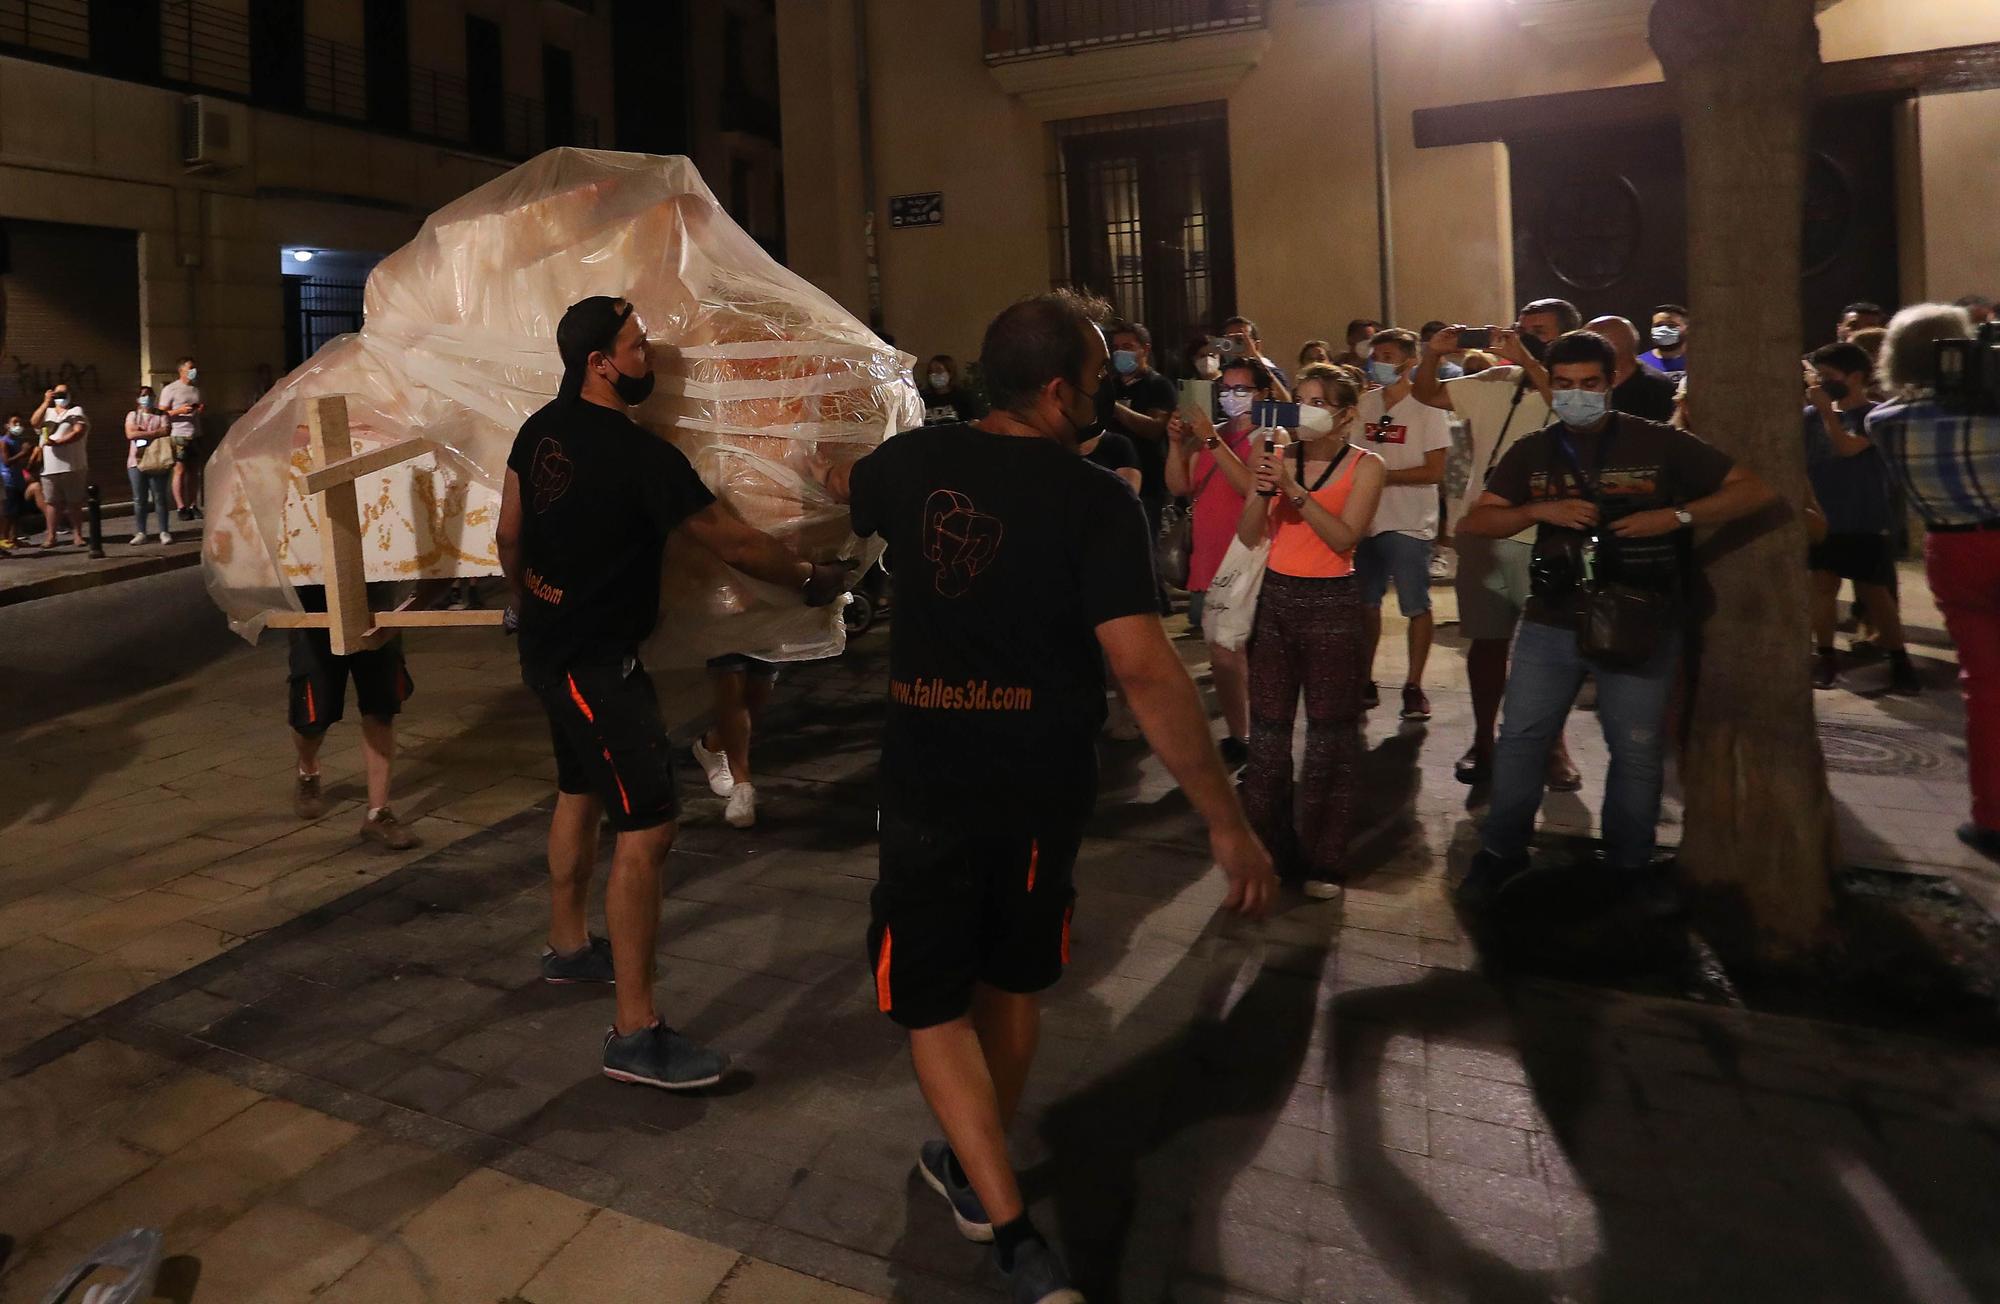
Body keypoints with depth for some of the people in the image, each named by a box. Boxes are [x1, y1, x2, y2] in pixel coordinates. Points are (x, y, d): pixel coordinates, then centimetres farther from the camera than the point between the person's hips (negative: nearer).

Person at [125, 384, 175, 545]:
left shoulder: (161, 415, 6)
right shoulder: (132, 415, 9)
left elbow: (165, 432, -12)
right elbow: (130, 434, -7)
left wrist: (142, 433, -10)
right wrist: (154, 433, -9)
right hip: (137, 461, 1)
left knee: (160, 498, -1)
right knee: (139, 500, 2)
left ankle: (164, 532, 3)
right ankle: (140, 533, 6)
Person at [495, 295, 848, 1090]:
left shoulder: (541, 430, 4)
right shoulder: (640, 455, -21)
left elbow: (509, 533, 14)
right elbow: (732, 543, -15)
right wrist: (811, 578, 0)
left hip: (549, 645, 10)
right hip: (598, 661, -10)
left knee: (580, 790, 25)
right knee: (646, 825, -10)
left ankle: (568, 948, 43)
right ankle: (636, 1035, -9)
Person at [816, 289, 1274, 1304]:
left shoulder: (915, 461, -3)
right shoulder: (1097, 502, -16)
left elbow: (848, 489, 22)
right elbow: (1147, 673, -24)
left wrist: (837, 474, 48)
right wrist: (1227, 822, -18)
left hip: (928, 782, 1)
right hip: (1041, 785, 0)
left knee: (931, 1000, 10)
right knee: (1010, 981, 21)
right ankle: (975, 1171, 40)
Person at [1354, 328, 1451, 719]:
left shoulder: (1427, 406, -6)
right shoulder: (1364, 403, 8)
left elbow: (1435, 470, -12)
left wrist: (1382, 475, -16)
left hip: (1409, 523, -5)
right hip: (1367, 519, 5)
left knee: (1416, 606, 1)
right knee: (1365, 603, 10)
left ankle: (1413, 687, 12)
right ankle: (1364, 681, 21)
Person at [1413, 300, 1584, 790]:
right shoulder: (1495, 382, 10)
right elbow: (1427, 394, 17)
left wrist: (1527, 360, -30)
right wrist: (1433, 353, -2)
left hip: (1541, 538, -4)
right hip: (1481, 531, 4)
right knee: (1486, 640, 11)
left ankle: (1554, 746, 18)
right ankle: (1482, 741, 23)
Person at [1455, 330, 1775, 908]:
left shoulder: (1658, 442, -3)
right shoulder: (1531, 453, 5)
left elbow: (1755, 489, -2)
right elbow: (1476, 521, 2)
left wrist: (1676, 516, -17)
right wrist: (1539, 510, -15)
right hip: (1550, 623, 2)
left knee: (1638, 749, 8)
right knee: (1521, 737, 4)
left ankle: (1631, 859, 27)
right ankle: (1501, 850, 20)